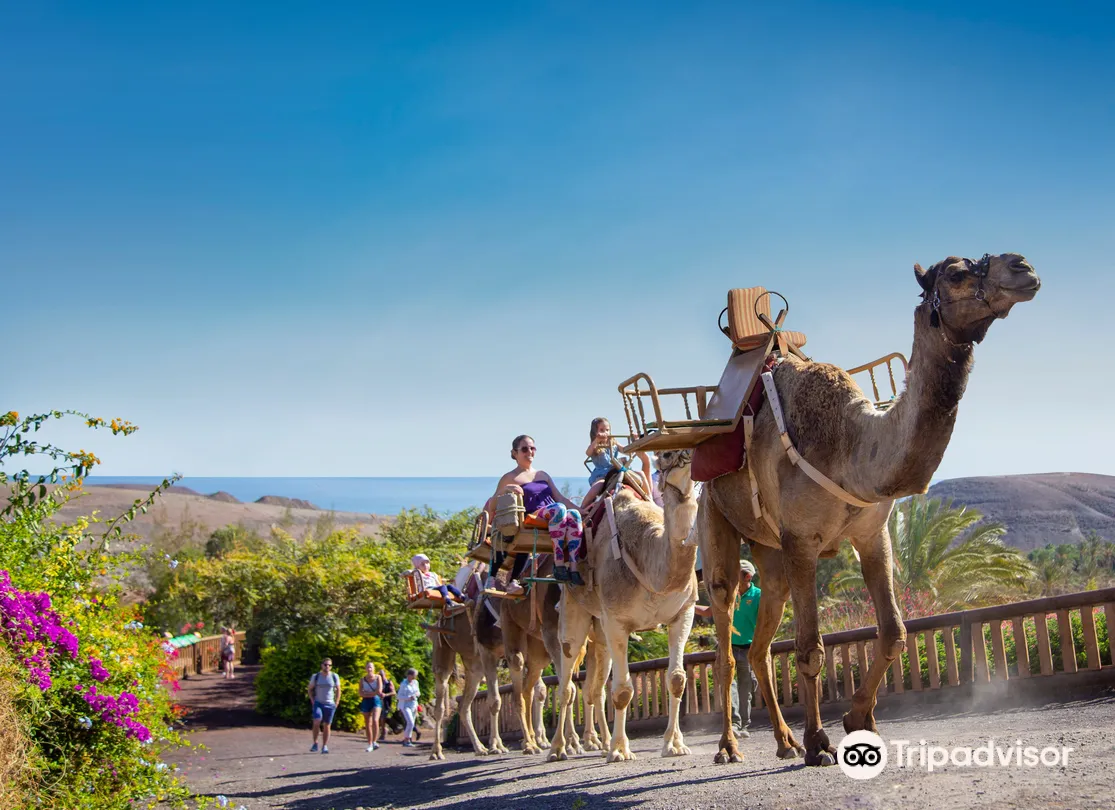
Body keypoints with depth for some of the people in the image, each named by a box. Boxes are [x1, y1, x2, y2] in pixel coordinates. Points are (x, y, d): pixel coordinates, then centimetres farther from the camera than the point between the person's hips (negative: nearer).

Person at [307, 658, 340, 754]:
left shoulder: (334, 676, 2)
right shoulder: (316, 676, 0)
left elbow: (338, 690, 10)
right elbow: (310, 689, 10)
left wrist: (336, 703, 3)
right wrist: (313, 702, 0)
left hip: (330, 704, 1)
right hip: (318, 703, -1)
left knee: (326, 726, 2)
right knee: (317, 722, -22)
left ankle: (325, 747, 9)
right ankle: (315, 743, -9)